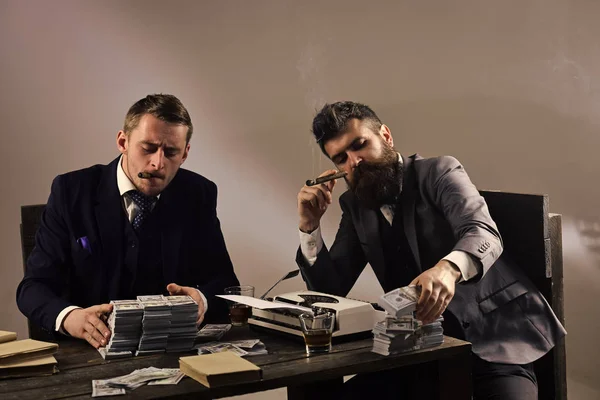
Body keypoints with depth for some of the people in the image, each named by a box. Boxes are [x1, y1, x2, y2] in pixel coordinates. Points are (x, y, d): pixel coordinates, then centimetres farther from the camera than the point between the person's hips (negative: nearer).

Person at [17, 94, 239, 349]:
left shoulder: (199, 195, 1)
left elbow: (225, 283, 3)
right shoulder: (72, 191, -4)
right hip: (91, 347, -3)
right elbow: (33, 287, -6)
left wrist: (202, 299, -21)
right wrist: (69, 317, -29)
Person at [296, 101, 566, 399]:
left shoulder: (438, 172, -4)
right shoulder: (355, 206, 11)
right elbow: (330, 291, 9)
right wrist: (309, 227, -6)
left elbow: (484, 234, -22)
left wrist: (449, 268, -45)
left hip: (492, 340, -4)